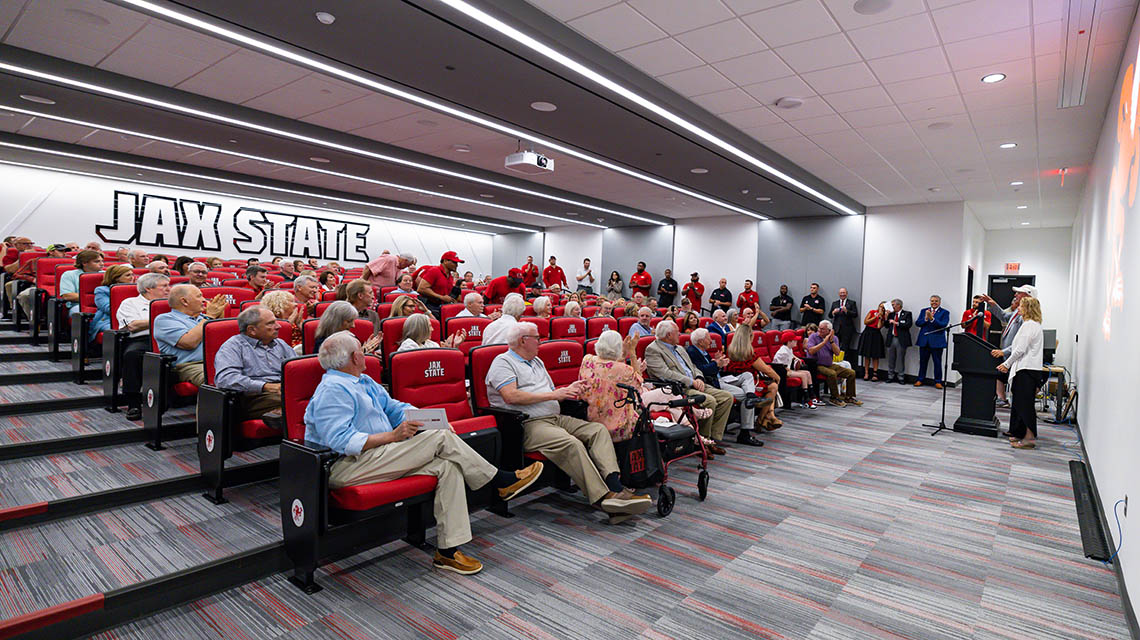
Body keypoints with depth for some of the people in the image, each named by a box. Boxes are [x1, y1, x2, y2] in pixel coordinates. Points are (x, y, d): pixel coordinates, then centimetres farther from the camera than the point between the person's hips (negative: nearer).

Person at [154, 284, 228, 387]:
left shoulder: (202, 317, 28)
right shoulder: (164, 319, 8)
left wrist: (219, 316, 16)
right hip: (191, 366, -6)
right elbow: (190, 342, -9)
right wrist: (209, 317, 1)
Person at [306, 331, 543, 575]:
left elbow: (394, 407, 21)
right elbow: (341, 440, -22)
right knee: (442, 438, -19)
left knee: (448, 466, -13)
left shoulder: (364, 382, 20)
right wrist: (393, 436, -24)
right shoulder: (332, 390, -11)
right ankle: (502, 481, -4)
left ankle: (447, 550, -10)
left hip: (378, 459, 9)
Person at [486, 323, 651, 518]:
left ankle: (614, 486, -29)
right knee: (571, 443, -33)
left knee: (598, 430, -13)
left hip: (556, 418, 9)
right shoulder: (503, 362, 0)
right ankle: (603, 497, -33)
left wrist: (568, 391, 7)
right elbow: (511, 396, -16)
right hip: (529, 424, -8)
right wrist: (552, 395, -10)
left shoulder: (537, 362, 28)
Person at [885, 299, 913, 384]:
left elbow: (908, 324, -13)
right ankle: (891, 377, 18)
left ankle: (901, 377, 9)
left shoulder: (907, 314, 0)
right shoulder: (891, 314, 13)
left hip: (901, 339, -4)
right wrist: (886, 317, 0)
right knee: (890, 359, 8)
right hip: (891, 339, 4)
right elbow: (887, 326, 12)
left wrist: (896, 323, -14)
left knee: (900, 359, 0)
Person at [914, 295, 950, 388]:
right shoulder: (924, 311, 11)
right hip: (924, 340, 3)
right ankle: (921, 380, 18)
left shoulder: (944, 312, 1)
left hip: (937, 341, -3)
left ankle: (938, 381, 11)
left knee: (937, 362, 2)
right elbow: (917, 323, 1)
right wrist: (925, 318, -16)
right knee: (922, 361, 9)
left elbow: (943, 325, -14)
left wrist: (932, 319, -24)